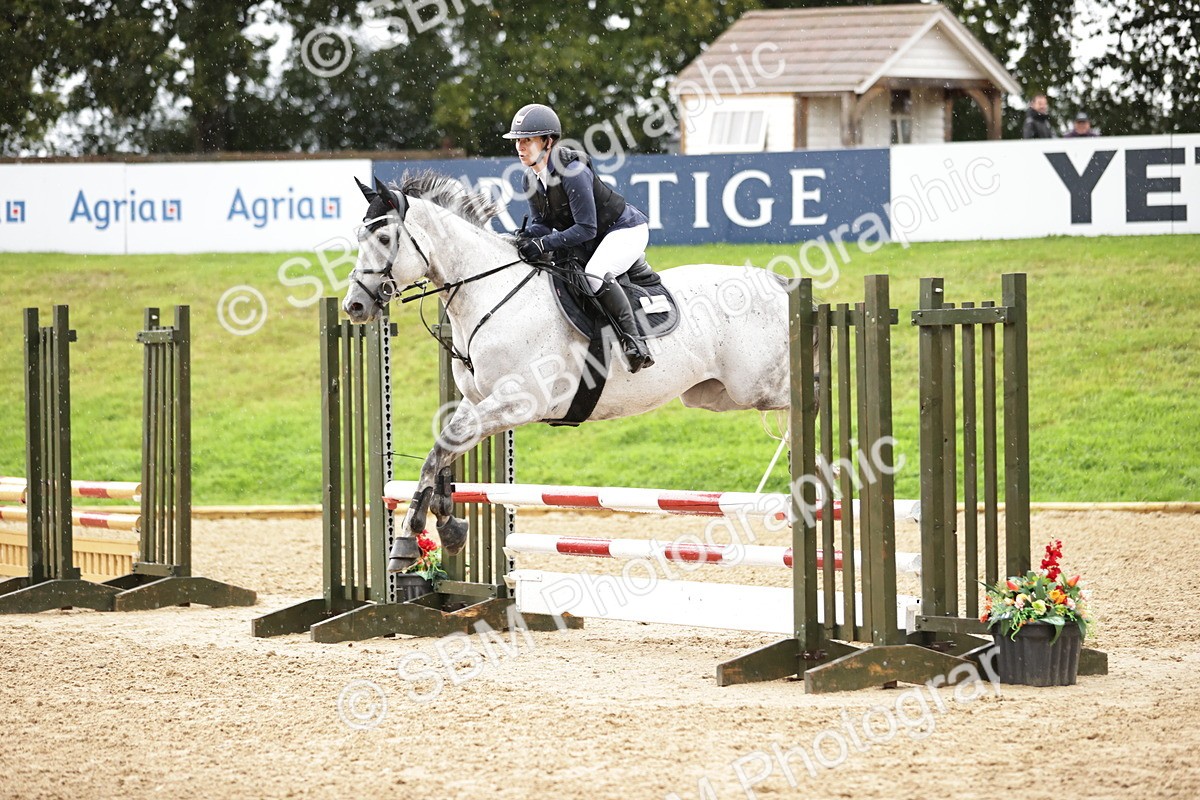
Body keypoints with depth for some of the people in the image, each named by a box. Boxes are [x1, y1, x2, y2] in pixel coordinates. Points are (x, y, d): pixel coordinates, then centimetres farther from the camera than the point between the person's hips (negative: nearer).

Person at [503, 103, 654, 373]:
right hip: (591, 241, 10)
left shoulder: (573, 171, -29)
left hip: (626, 229, -10)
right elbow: (541, 224, 2)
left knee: (595, 274, -35)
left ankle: (632, 338, -28)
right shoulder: (531, 179, -3)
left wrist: (545, 244, -35)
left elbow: (586, 228, -29)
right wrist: (527, 239, -21)